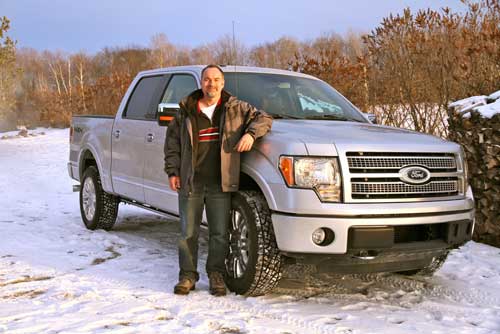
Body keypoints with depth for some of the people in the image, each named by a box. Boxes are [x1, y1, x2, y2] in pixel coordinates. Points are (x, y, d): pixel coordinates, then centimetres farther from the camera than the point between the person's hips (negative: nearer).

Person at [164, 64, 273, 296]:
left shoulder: (236, 109, 6)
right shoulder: (186, 111, 8)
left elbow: (263, 118, 9)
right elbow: (172, 142, 13)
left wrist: (250, 133, -11)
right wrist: (172, 171, 4)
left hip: (220, 183, 0)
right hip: (190, 182, 1)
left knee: (220, 234, 4)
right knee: (188, 233, 5)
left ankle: (216, 275, 19)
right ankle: (187, 276, 17)